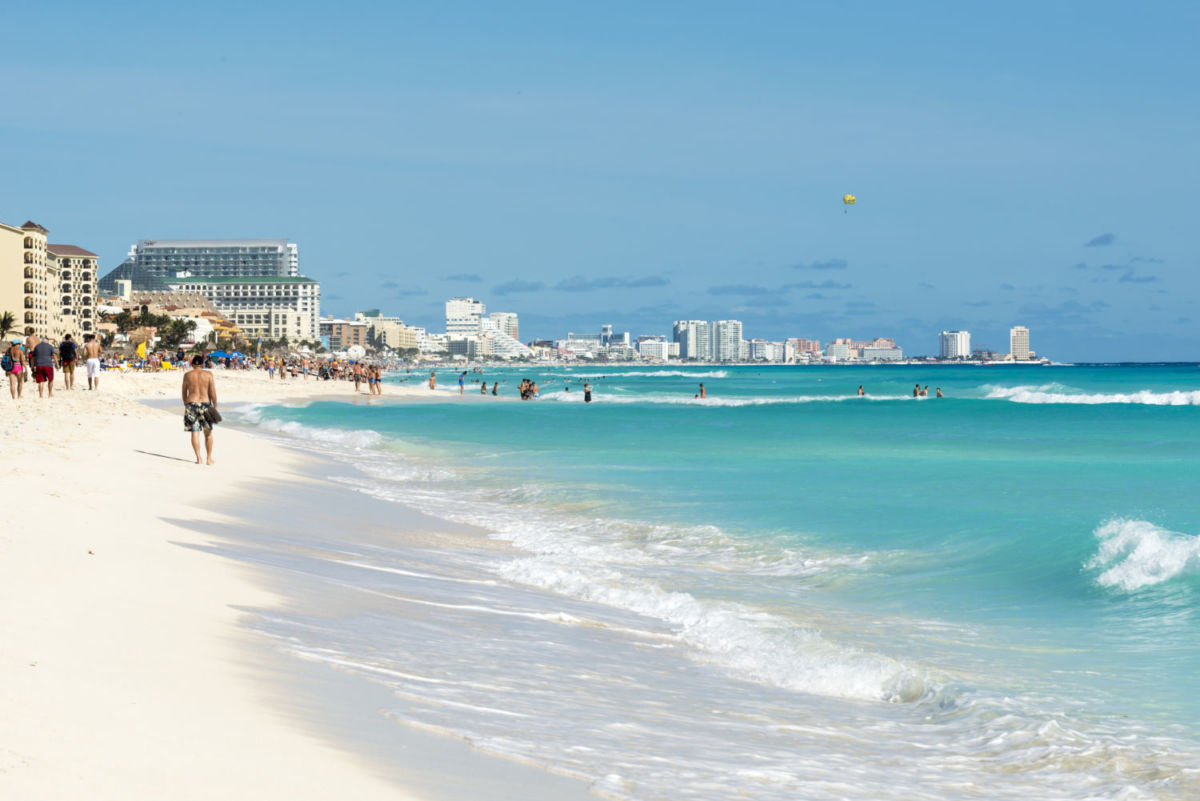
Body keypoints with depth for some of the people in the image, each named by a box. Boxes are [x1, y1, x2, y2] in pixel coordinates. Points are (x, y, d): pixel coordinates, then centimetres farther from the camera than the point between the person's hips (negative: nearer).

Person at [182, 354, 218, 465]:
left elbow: (184, 392, 10)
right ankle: (209, 458, 13)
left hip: (191, 403, 0)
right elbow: (212, 392, -5)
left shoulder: (187, 375, 3)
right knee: (208, 433, 13)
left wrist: (185, 405, 22)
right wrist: (215, 406, 1)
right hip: (206, 404, 0)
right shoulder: (208, 374, -1)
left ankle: (198, 458, -5)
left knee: (195, 432, 1)